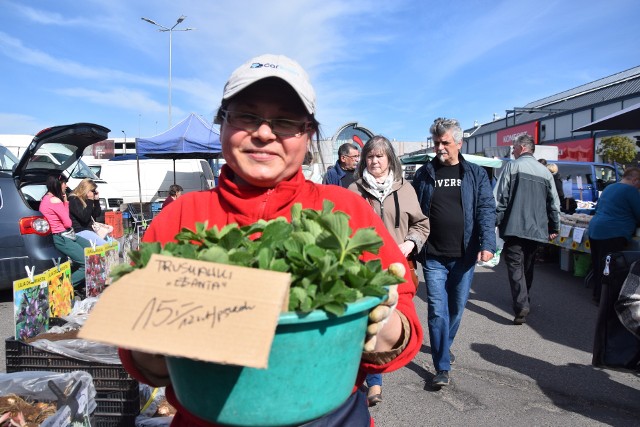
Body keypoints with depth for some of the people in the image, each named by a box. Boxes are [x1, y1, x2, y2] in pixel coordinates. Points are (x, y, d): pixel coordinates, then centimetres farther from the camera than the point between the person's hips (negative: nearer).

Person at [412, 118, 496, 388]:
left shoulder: (476, 174, 3)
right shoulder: (424, 175, 3)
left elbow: (486, 210, -4)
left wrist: (487, 244, -18)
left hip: (464, 256, 2)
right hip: (433, 257, -1)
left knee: (456, 308, 16)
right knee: (438, 310, -4)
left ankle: (444, 345, 42)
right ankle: (442, 368, 6)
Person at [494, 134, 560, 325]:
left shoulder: (512, 166, -4)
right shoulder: (545, 171, 11)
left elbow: (500, 198, -10)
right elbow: (554, 203, 14)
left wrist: (495, 222, -4)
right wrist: (554, 227, 22)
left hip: (514, 227, -5)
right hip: (537, 229, 5)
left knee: (515, 266, -4)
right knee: (528, 266, 18)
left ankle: (521, 306, -16)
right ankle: (525, 300, 32)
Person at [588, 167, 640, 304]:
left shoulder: (609, 187, 19)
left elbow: (597, 208, 29)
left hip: (594, 230, 9)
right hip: (612, 234, -9)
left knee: (598, 266, 14)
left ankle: (597, 295, 24)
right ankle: (603, 299, 4)